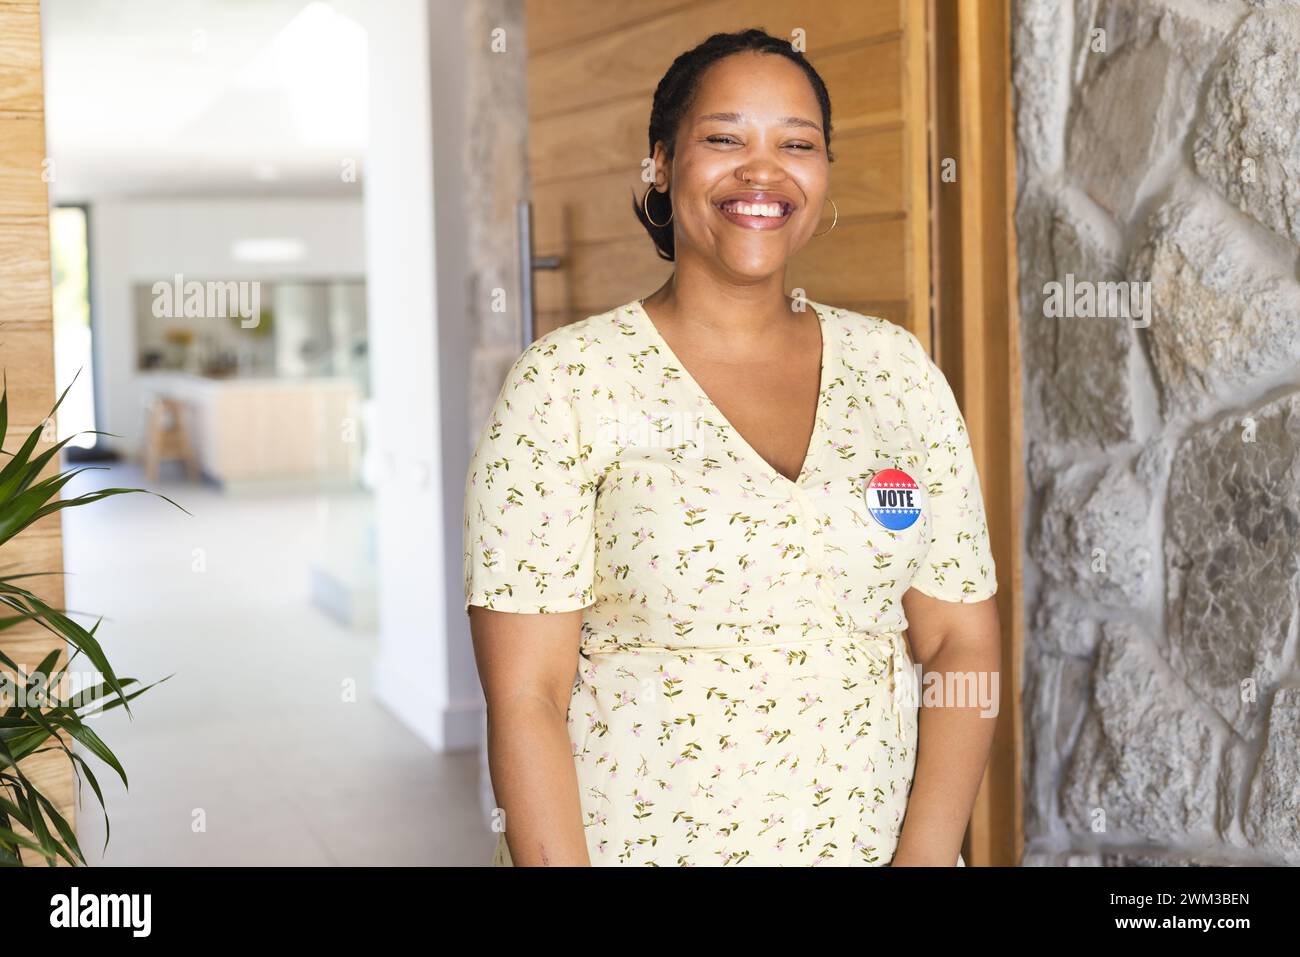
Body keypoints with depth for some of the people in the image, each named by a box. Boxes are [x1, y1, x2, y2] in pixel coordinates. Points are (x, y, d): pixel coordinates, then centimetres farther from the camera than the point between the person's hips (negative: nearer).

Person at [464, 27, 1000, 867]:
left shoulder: (896, 369, 2)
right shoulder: (568, 380, -10)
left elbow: (962, 643, 1)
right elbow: (524, 699, -12)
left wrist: (925, 854, -10)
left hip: (878, 843, 3)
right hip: (637, 845, -3)